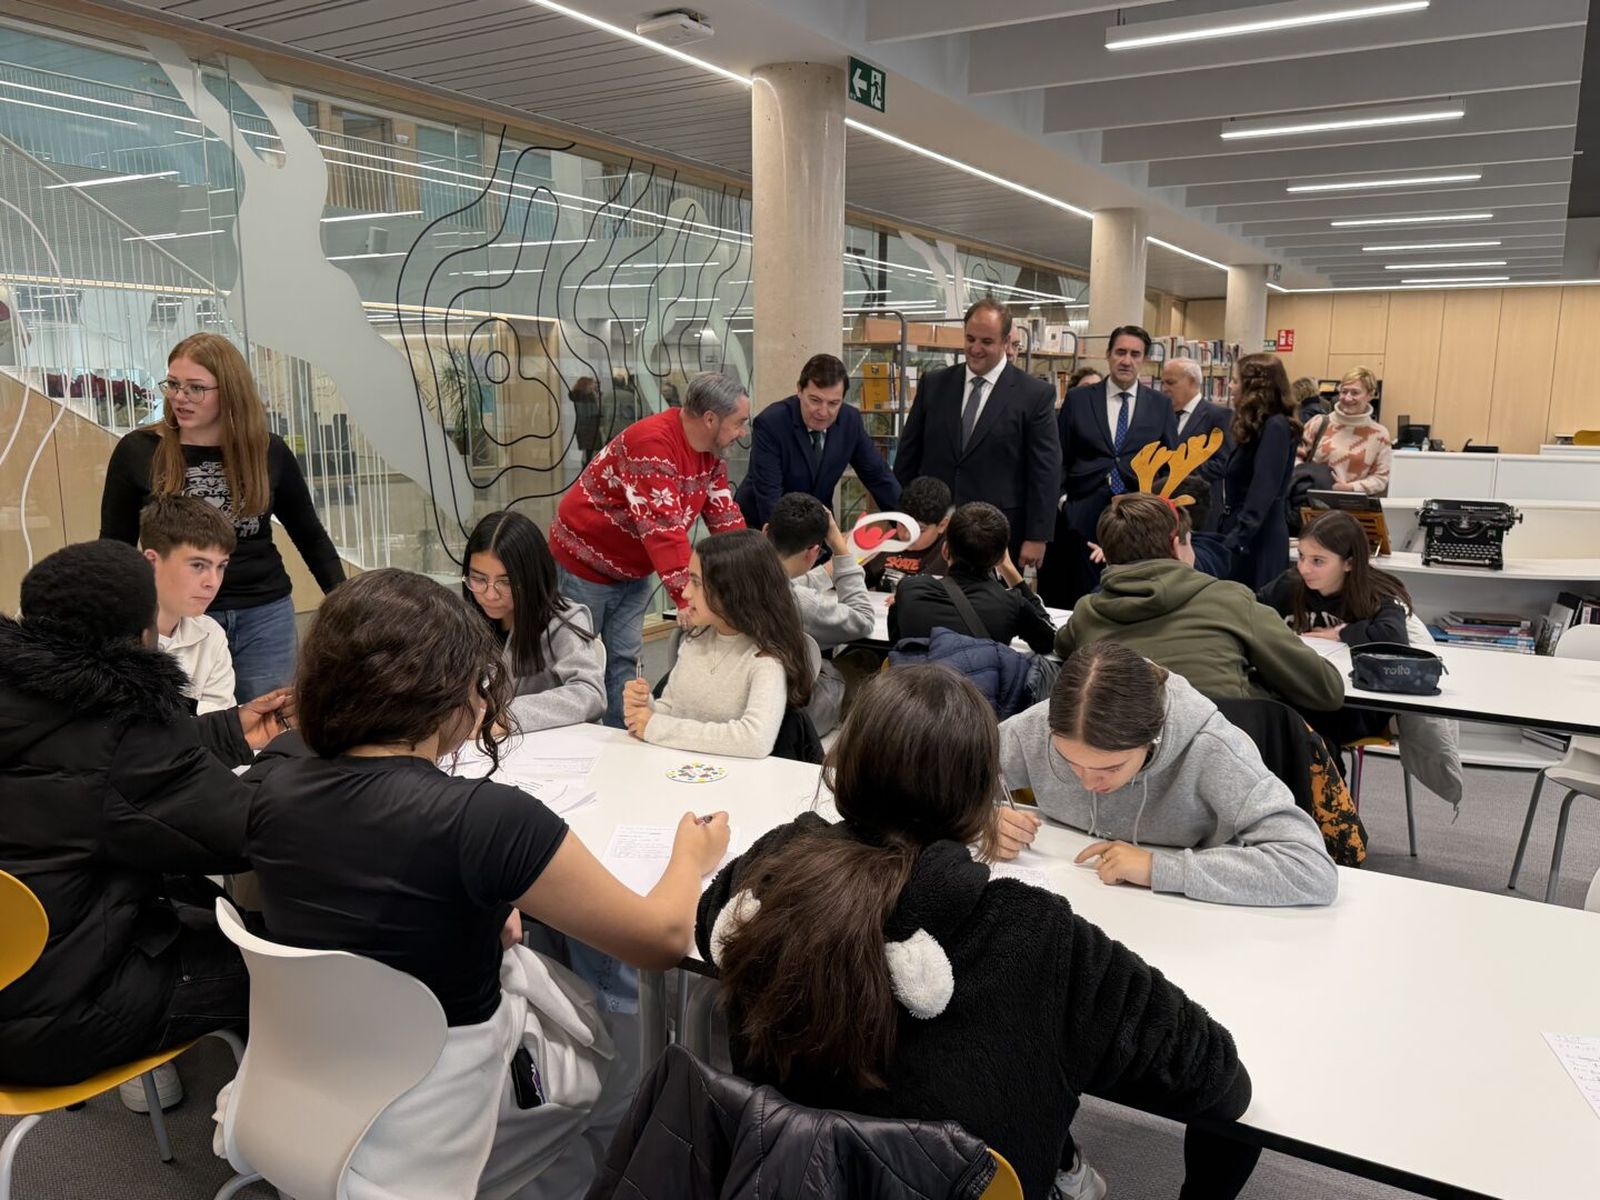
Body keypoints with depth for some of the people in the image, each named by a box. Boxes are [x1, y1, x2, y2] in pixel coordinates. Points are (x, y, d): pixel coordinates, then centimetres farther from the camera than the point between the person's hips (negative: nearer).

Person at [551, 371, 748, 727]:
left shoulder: (712, 455, -2)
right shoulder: (652, 442, -31)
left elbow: (725, 518, -2)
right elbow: (663, 527, -38)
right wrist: (690, 598, -43)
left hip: (633, 571, 7)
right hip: (584, 563, -7)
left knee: (624, 660, 6)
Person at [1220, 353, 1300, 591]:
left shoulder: (1275, 427, -13)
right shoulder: (1257, 427, 14)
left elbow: (1263, 492, -21)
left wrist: (1234, 542, -25)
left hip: (1257, 537, -8)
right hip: (1243, 531, 8)